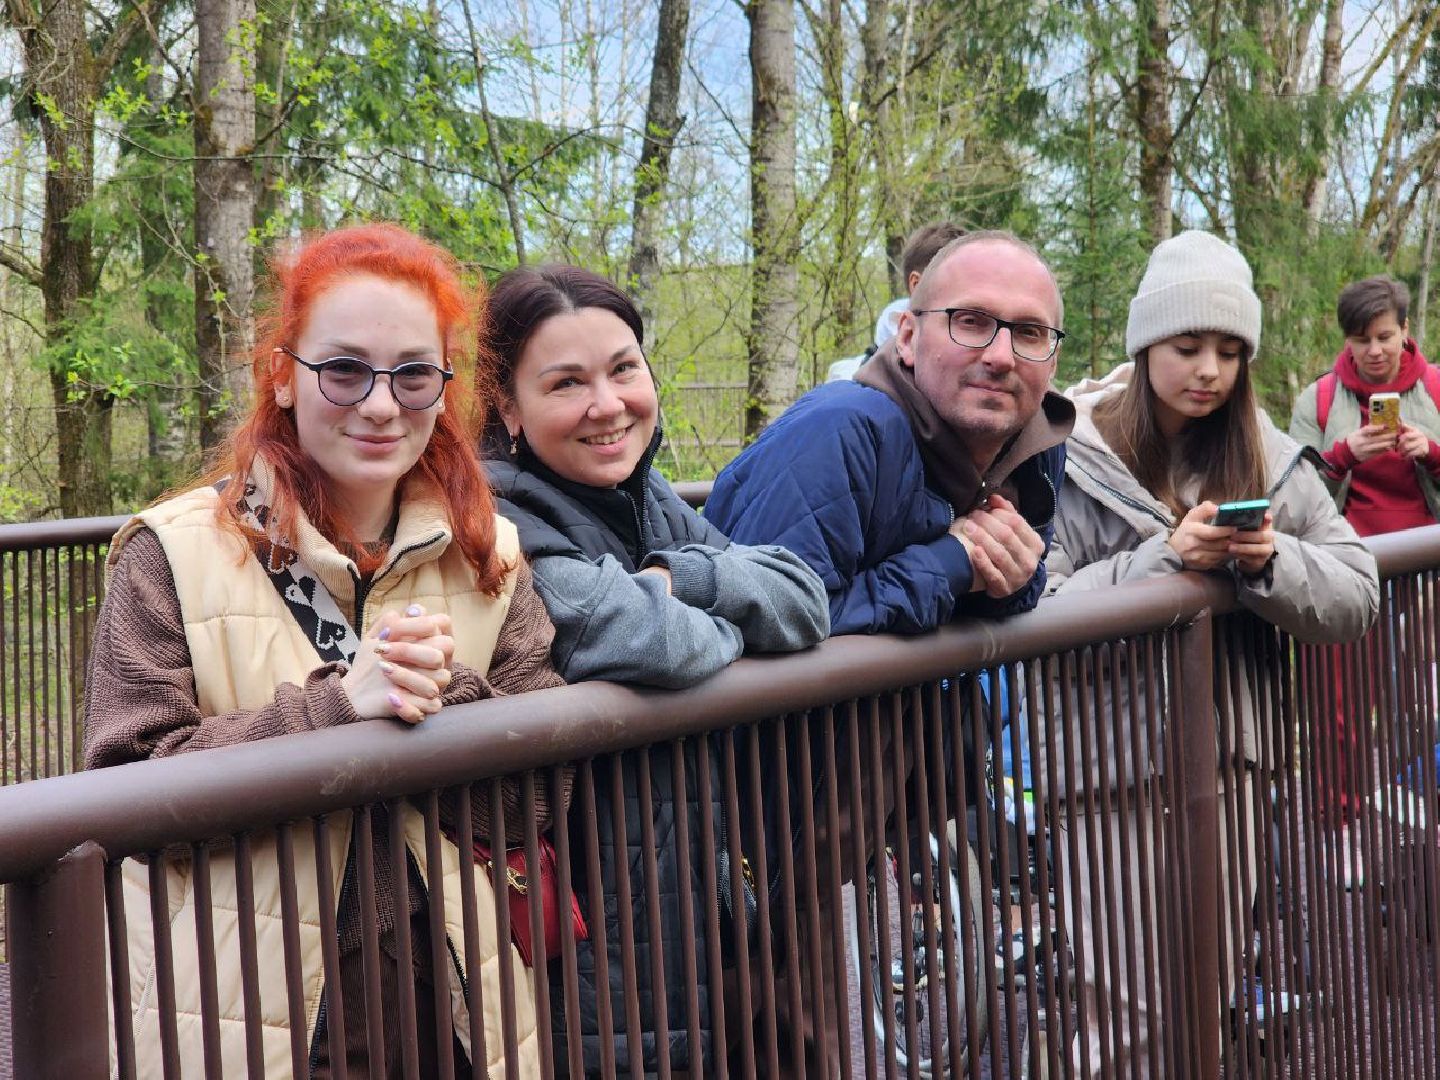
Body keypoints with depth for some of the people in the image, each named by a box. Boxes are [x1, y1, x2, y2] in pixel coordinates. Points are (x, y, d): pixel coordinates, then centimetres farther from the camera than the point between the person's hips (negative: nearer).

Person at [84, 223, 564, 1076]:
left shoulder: (485, 554, 2)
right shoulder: (176, 554, -8)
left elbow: (538, 798, -1)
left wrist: (449, 699, -20)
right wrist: (334, 706, -24)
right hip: (242, 1009, -3)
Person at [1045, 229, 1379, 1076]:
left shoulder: (1268, 457, 4)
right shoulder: (1077, 457, -8)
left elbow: (1358, 596, 1)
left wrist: (1270, 561, -17)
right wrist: (1164, 557, -24)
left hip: (1226, 749, 4)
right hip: (1113, 749, -4)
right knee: (1127, 994, 0)